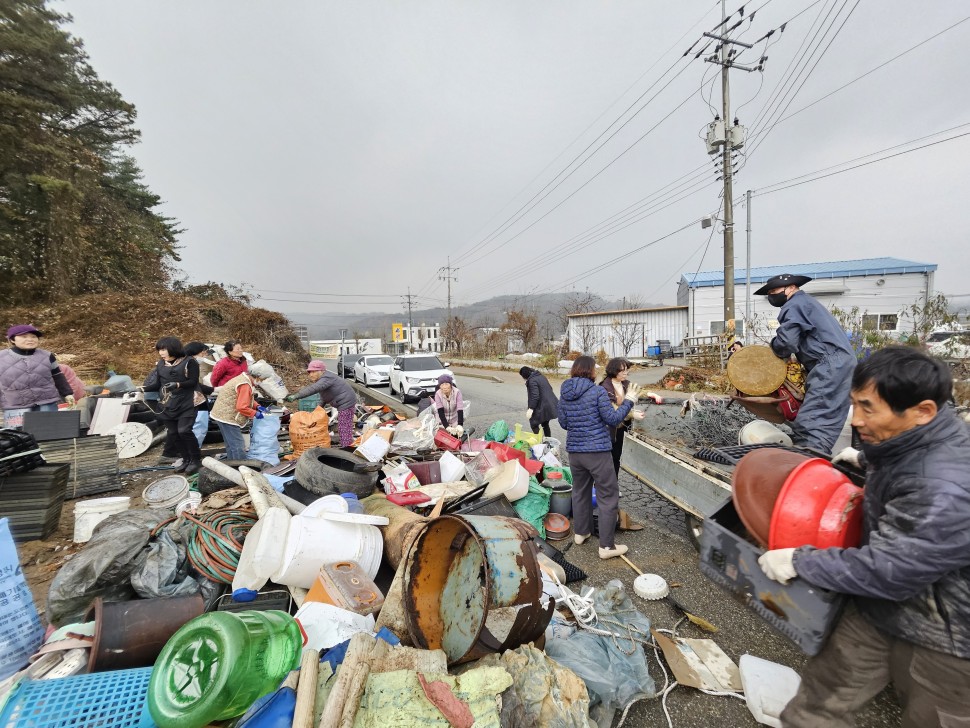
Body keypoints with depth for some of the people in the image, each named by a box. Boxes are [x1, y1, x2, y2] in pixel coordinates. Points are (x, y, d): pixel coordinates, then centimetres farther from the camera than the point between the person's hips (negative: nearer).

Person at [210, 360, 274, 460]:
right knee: (238, 446, -7)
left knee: (231, 445, 20)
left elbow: (248, 399, 17)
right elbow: (242, 407, -28)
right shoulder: (245, 385, -25)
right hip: (227, 417, -11)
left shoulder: (244, 378, 7)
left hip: (224, 414, 11)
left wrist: (257, 406, 2)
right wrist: (255, 414, -15)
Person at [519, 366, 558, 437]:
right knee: (545, 424, 23)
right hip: (551, 405, 10)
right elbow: (550, 388, 20)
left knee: (534, 424, 4)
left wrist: (531, 408, -24)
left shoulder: (532, 381, -17)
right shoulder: (541, 376, 12)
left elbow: (535, 396, -24)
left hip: (543, 407, -10)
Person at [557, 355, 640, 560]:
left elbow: (563, 423, 9)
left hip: (574, 450, 6)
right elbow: (613, 419, -10)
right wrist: (629, 400, 1)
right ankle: (607, 546, 9)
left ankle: (580, 532, 35)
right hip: (598, 451, -6)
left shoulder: (564, 394, 3)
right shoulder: (598, 391, -13)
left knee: (580, 491, 22)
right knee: (608, 497, 5)